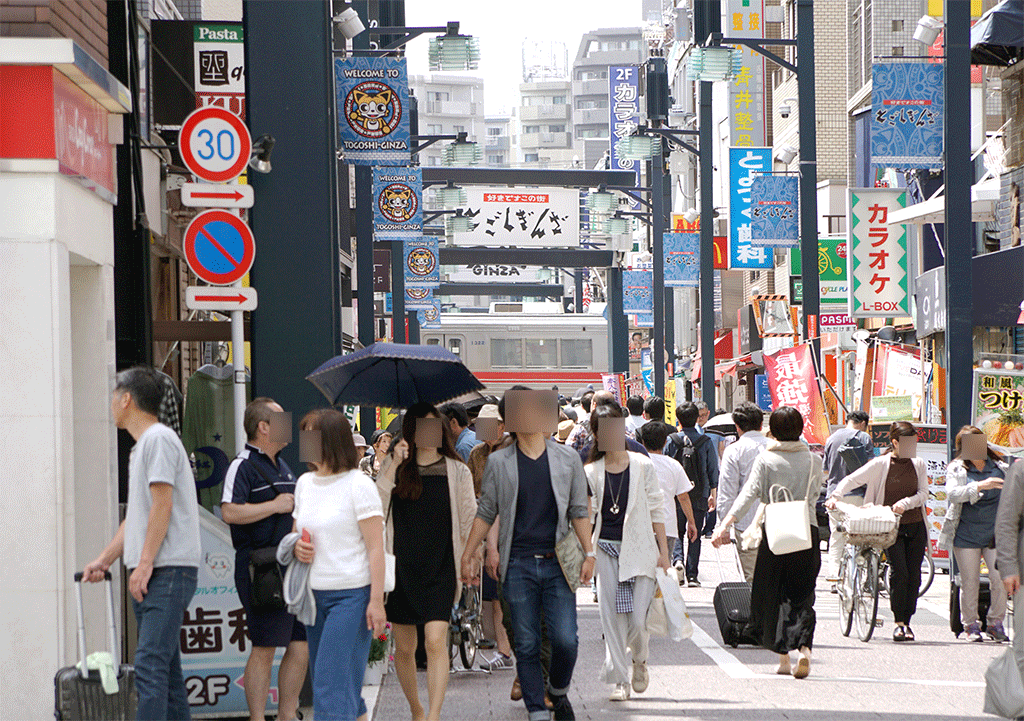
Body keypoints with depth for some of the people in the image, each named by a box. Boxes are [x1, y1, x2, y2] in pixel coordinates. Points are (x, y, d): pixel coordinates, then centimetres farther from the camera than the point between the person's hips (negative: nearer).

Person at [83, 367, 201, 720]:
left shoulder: (158, 439, -9)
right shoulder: (141, 445, 22)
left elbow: (162, 506, -16)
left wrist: (145, 563, -18)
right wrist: (104, 559, 23)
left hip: (169, 569, -10)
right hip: (149, 572, 10)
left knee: (150, 664, -17)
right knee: (165, 666, 10)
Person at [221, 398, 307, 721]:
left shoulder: (282, 465, 20)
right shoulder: (243, 465, -9)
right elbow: (230, 512, -23)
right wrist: (276, 505, -17)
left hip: (291, 569, 9)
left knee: (301, 647, 8)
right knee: (264, 648, -7)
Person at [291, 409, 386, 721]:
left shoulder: (358, 484, -7)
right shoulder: (305, 483, 12)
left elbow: (375, 547, -9)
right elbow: (295, 533, 24)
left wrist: (376, 601, -15)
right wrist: (297, 547, -1)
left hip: (352, 595, -7)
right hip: (314, 593, 7)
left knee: (332, 683, -12)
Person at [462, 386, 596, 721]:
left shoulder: (567, 458, 7)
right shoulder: (498, 462, 5)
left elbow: (578, 511, 9)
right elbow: (486, 513, 9)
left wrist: (589, 554, 1)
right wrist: (467, 556, 6)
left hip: (557, 562, 0)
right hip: (518, 565, 0)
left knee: (565, 639, -7)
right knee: (527, 645, 1)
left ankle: (558, 690, 22)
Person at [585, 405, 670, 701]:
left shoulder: (642, 466, 2)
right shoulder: (592, 472, 4)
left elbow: (656, 509, 5)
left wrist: (663, 550, 2)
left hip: (639, 548, -1)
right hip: (606, 548, 1)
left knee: (638, 618, -7)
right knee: (612, 616, -3)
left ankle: (639, 660, 24)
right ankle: (619, 679, 7)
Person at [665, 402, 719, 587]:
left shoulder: (671, 441, -4)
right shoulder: (705, 442, -3)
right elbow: (713, 471, 2)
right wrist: (713, 493, 13)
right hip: (699, 496, 0)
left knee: (677, 532, 13)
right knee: (695, 536, 9)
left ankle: (678, 559, -14)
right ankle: (692, 575, 6)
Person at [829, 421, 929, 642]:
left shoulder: (918, 464, 9)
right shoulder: (880, 464, -2)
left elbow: (923, 493, 1)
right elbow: (852, 480, -4)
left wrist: (905, 503, -17)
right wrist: (835, 496, -19)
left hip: (915, 527, 3)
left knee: (913, 575, 0)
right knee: (899, 572, -15)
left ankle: (907, 622, 10)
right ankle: (899, 622, -5)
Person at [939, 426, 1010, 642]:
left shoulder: (1000, 468, 6)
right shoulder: (956, 469, -2)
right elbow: (953, 493, -19)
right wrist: (979, 486, -30)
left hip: (996, 534, 2)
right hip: (967, 534, -2)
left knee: (1000, 579, -6)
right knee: (970, 582, 3)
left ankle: (996, 622, 11)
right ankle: (970, 625, 18)